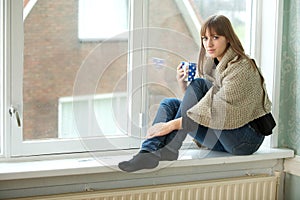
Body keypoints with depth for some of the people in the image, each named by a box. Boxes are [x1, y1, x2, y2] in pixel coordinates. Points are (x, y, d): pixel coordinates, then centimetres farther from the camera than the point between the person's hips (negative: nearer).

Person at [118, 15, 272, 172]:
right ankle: (148, 152, -30)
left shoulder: (241, 67, -17)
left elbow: (218, 111, -26)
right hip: (223, 137, 8)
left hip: (248, 138, -8)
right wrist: (183, 84, -7)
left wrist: (173, 124, -30)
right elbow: (198, 102, 12)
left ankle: (171, 147, -23)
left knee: (198, 84, -20)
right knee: (169, 104, -5)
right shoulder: (212, 64, 10)